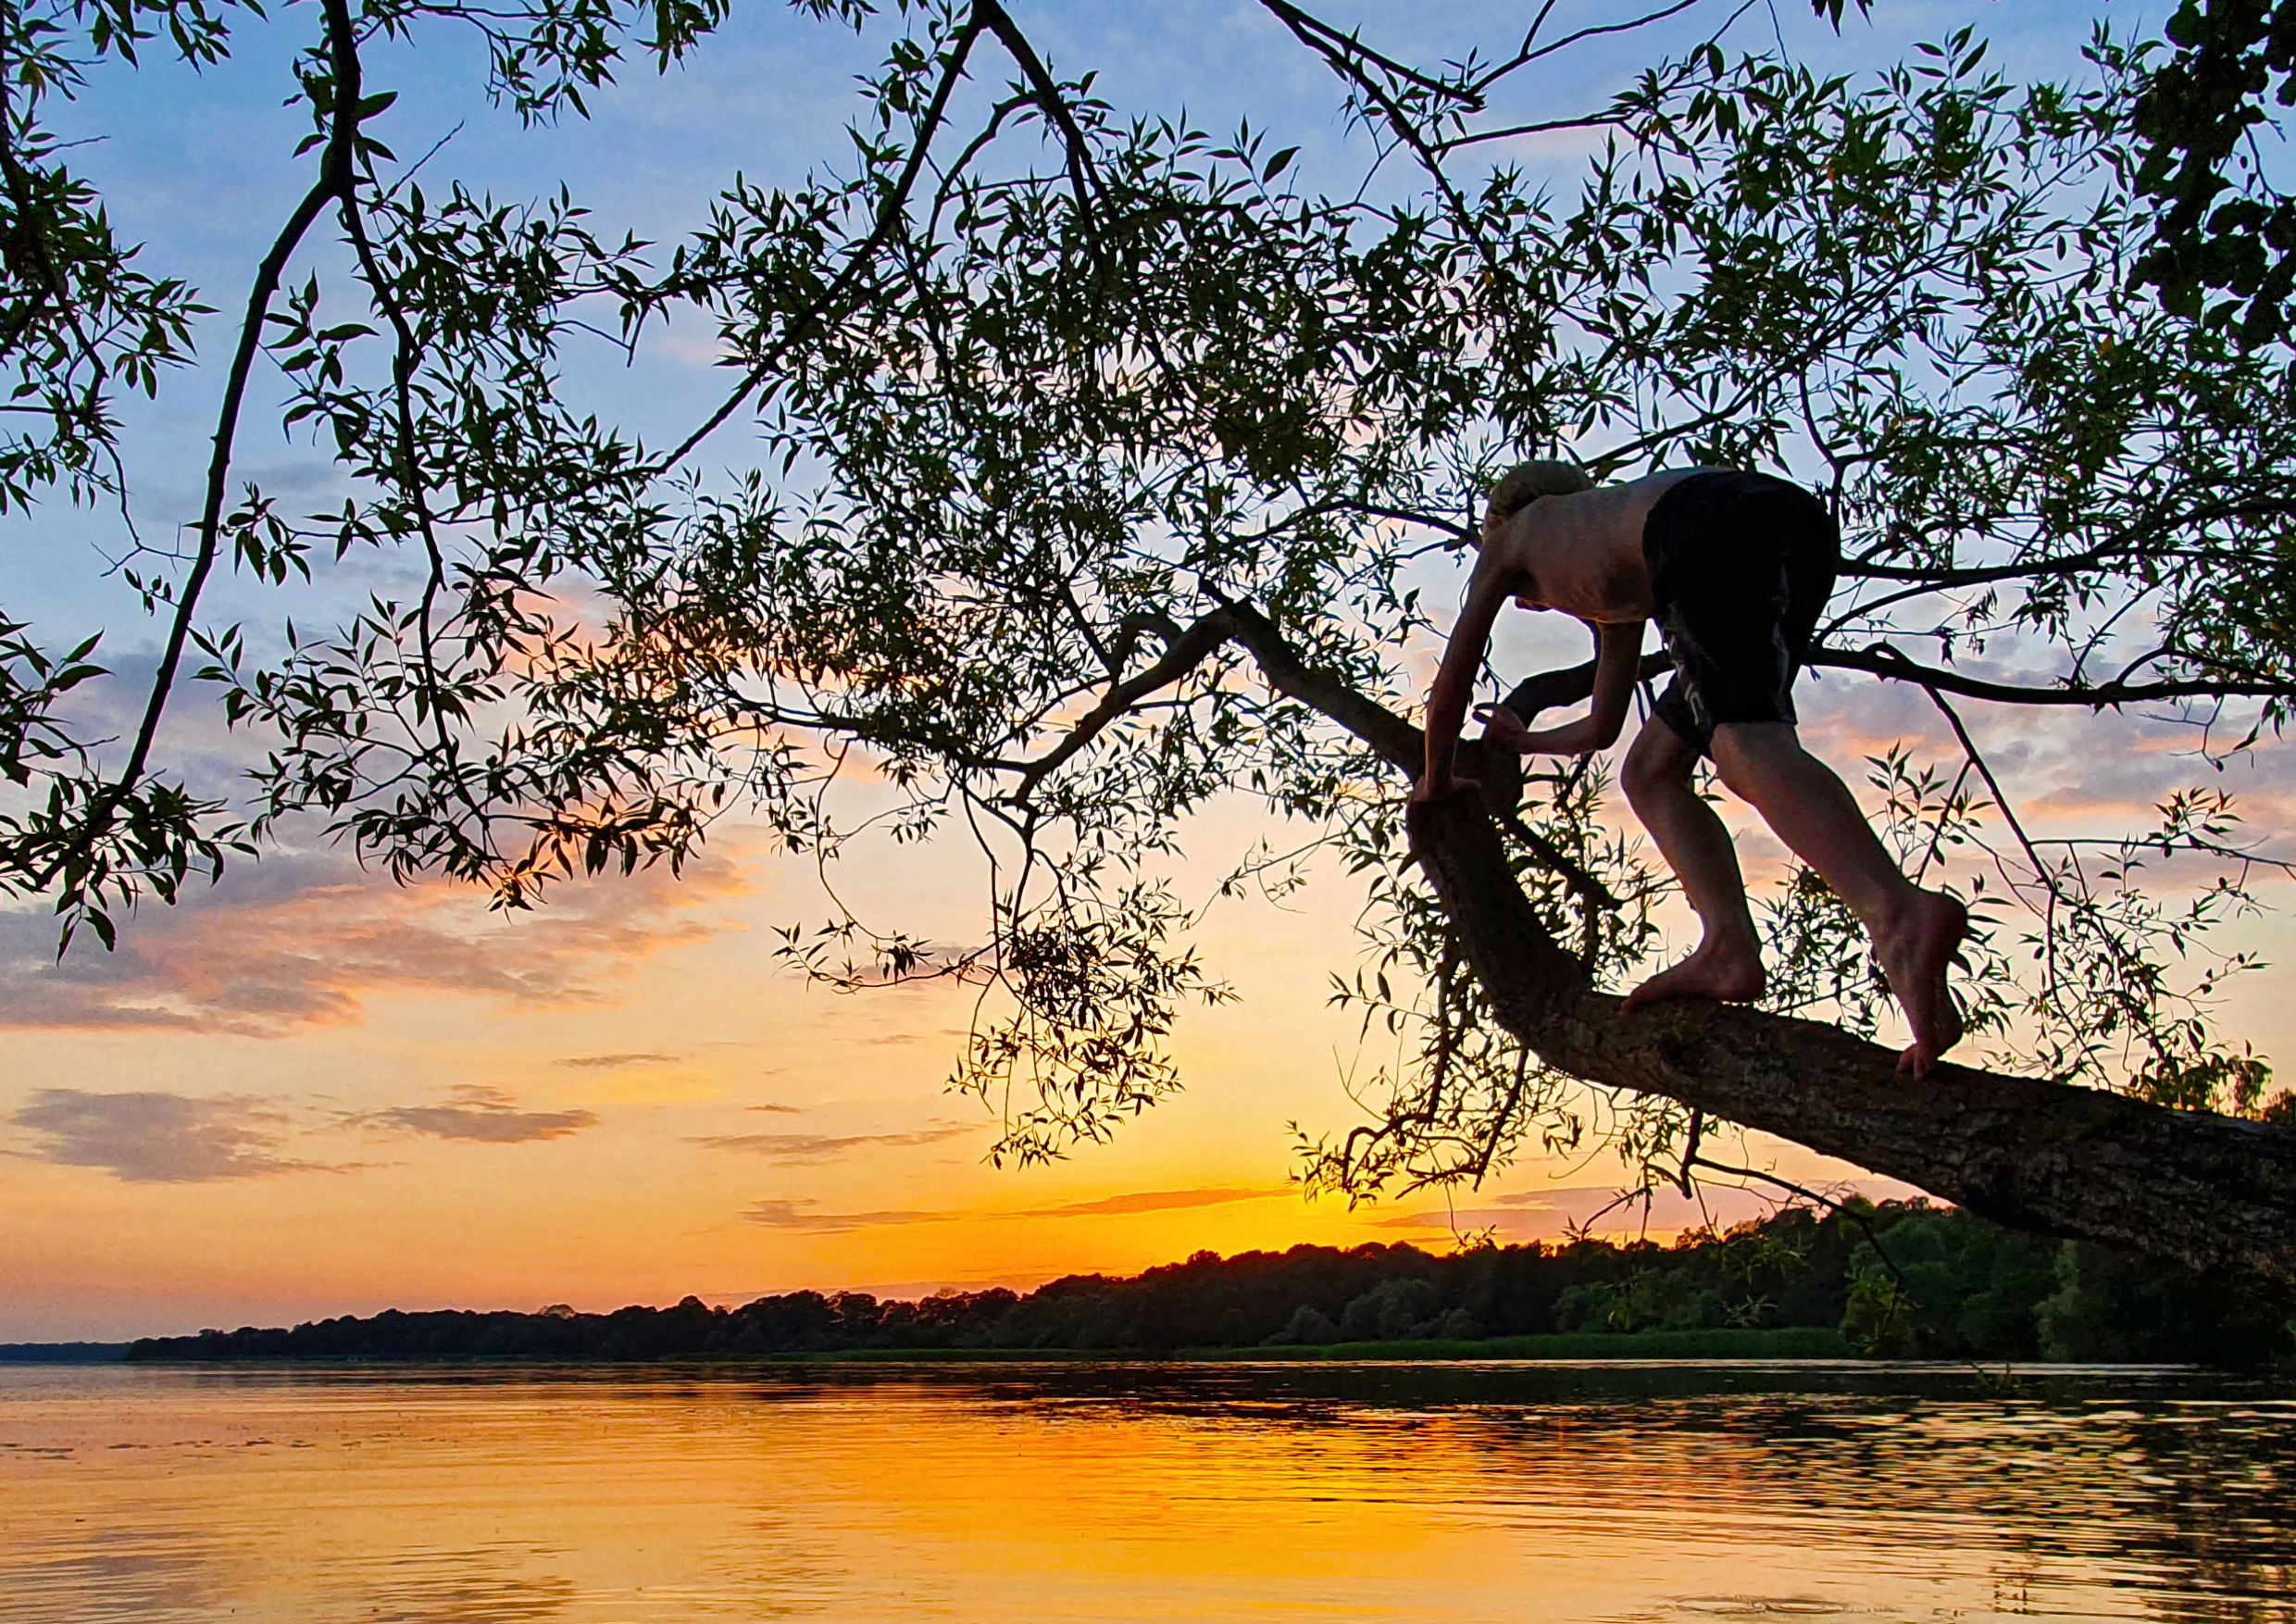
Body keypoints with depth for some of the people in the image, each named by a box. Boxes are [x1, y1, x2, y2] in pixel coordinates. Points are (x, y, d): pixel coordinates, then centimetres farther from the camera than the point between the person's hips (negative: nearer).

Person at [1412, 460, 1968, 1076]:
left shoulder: (1512, 533, 32)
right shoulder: (1609, 596, 45)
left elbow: (1452, 682, 34)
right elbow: (1601, 728, 56)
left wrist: (1437, 777, 49)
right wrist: (1524, 741, 75)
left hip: (1714, 523, -7)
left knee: (1748, 747, -27)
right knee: (1650, 774, 14)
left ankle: (1900, 914, -53)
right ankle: (1727, 949, -10)